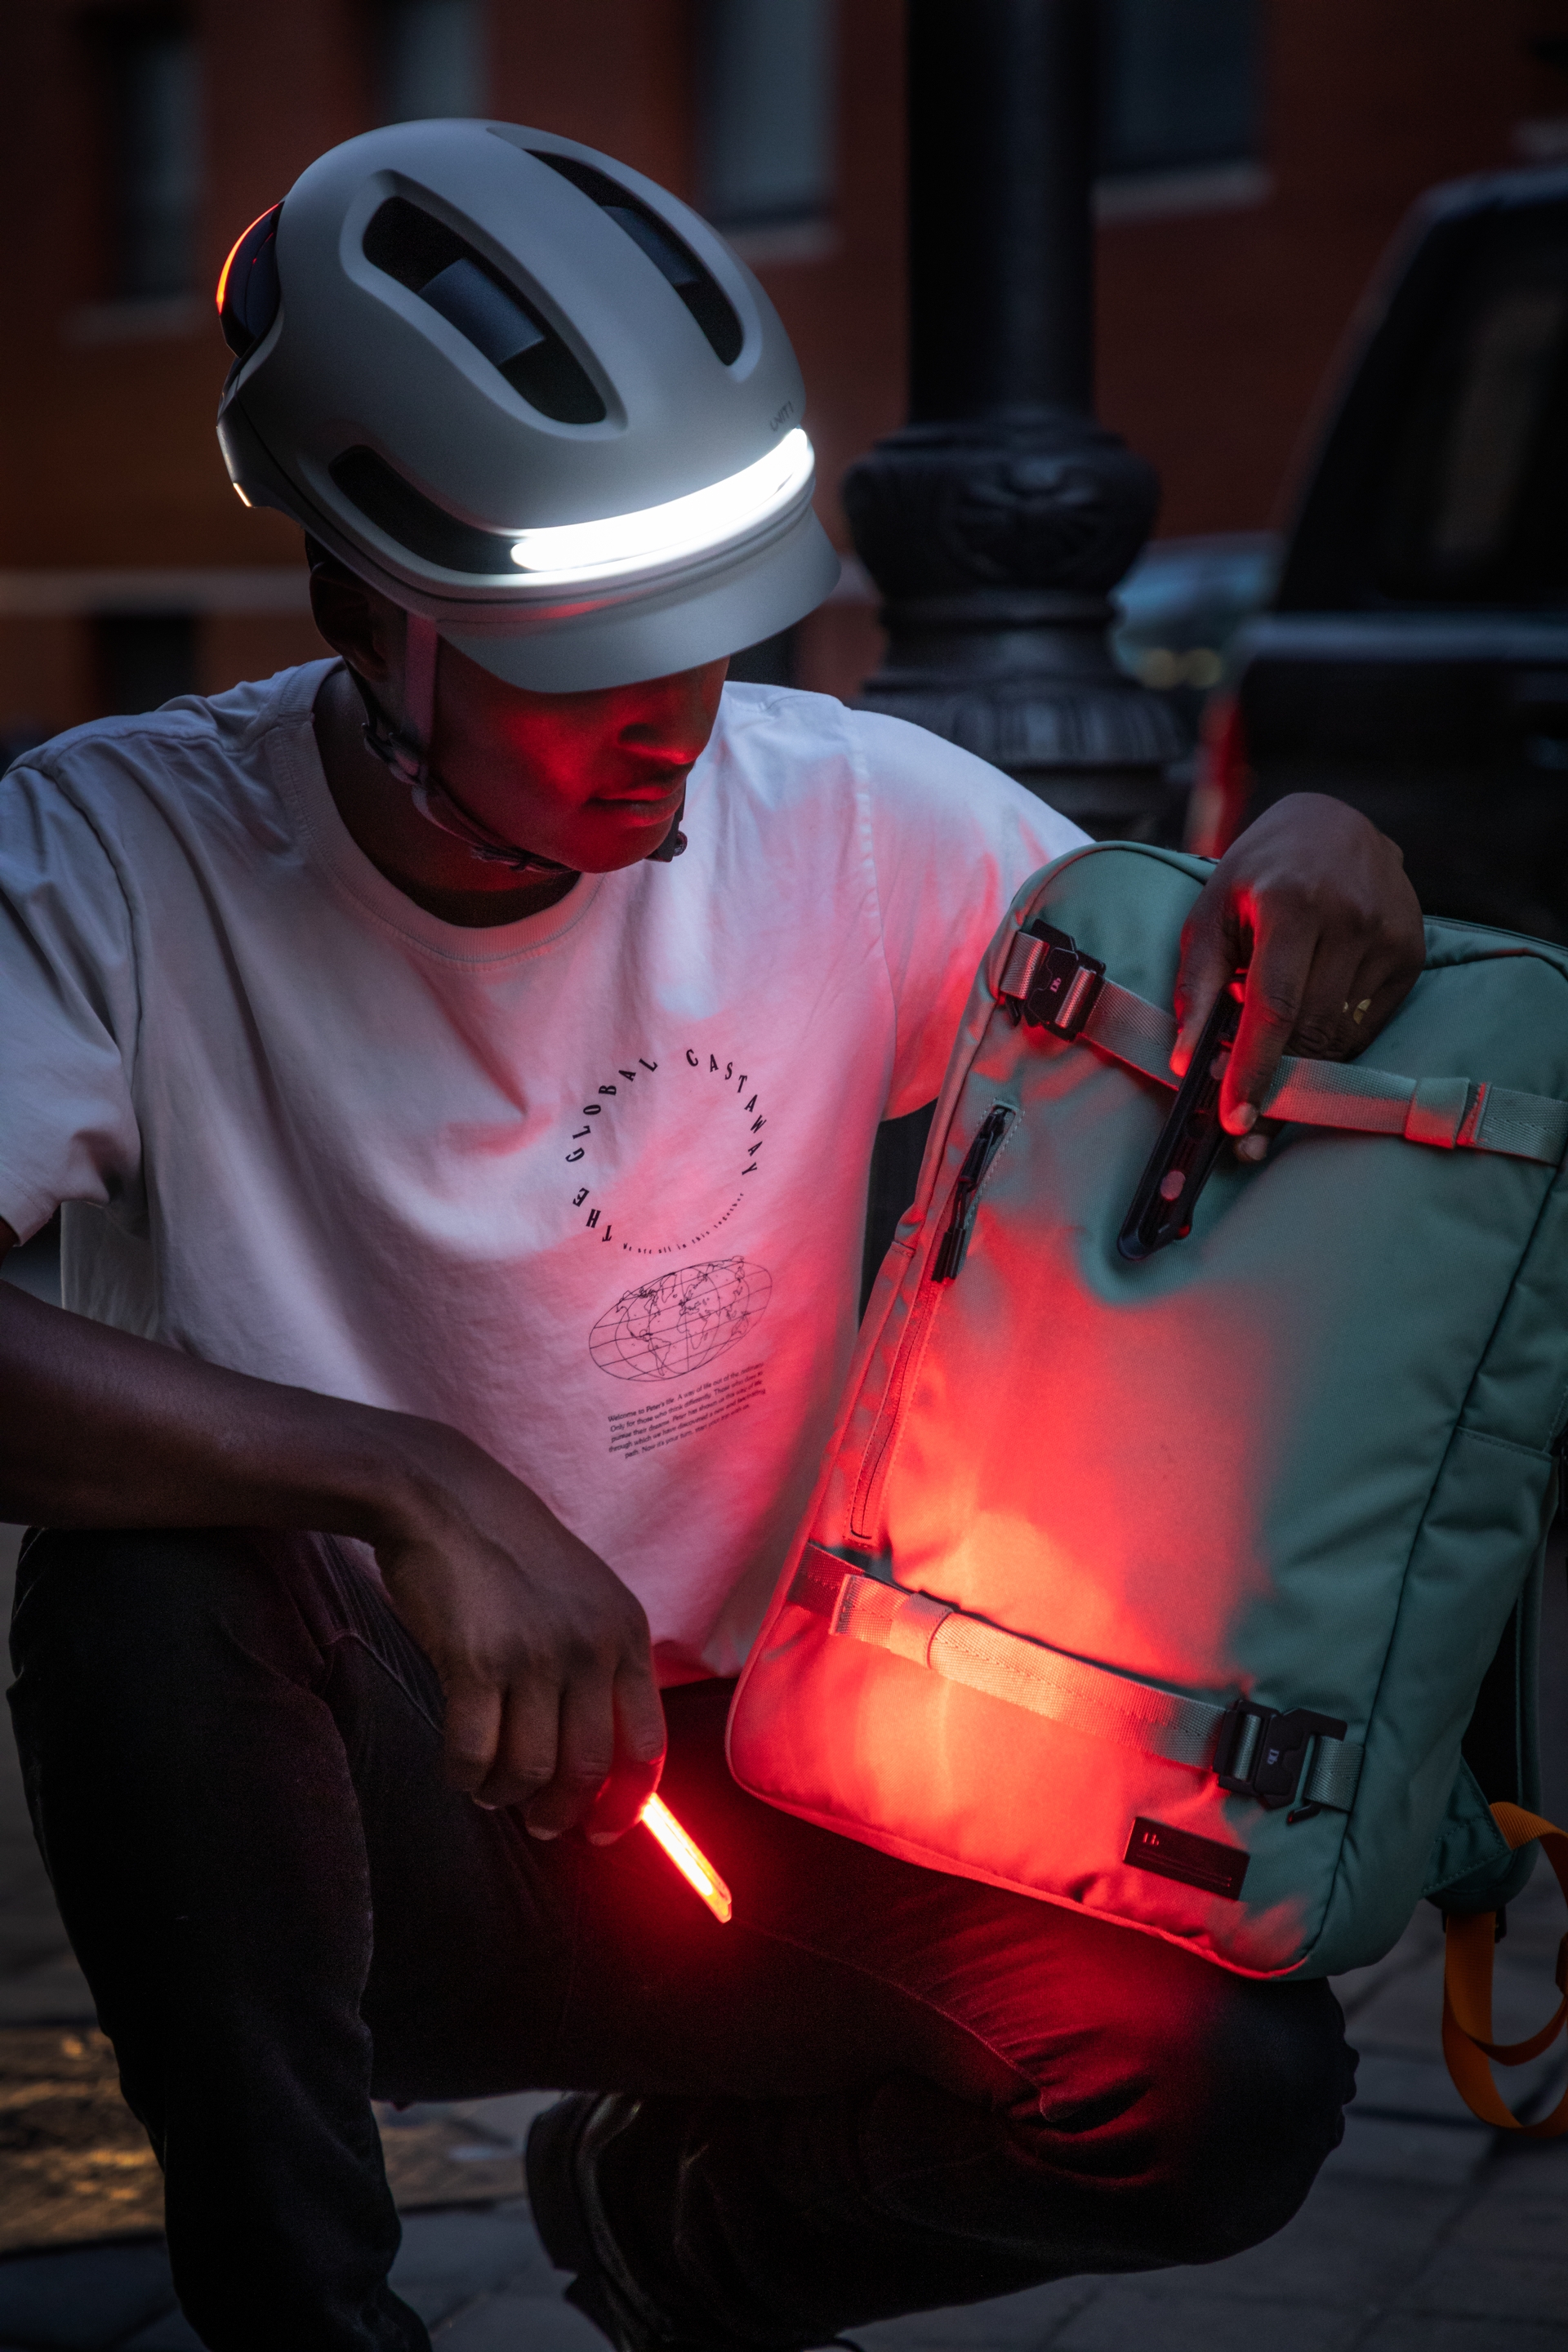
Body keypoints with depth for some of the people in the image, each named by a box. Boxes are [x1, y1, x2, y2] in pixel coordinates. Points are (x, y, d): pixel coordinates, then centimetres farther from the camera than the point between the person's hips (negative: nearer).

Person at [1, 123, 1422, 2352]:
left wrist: (1313, 870, -19)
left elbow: (1209, 1063, 5)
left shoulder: (852, 817, -7)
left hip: (732, 1793, 3)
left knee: (1230, 2094, -19)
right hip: (351, 1821, -3)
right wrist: (408, 1484, -40)